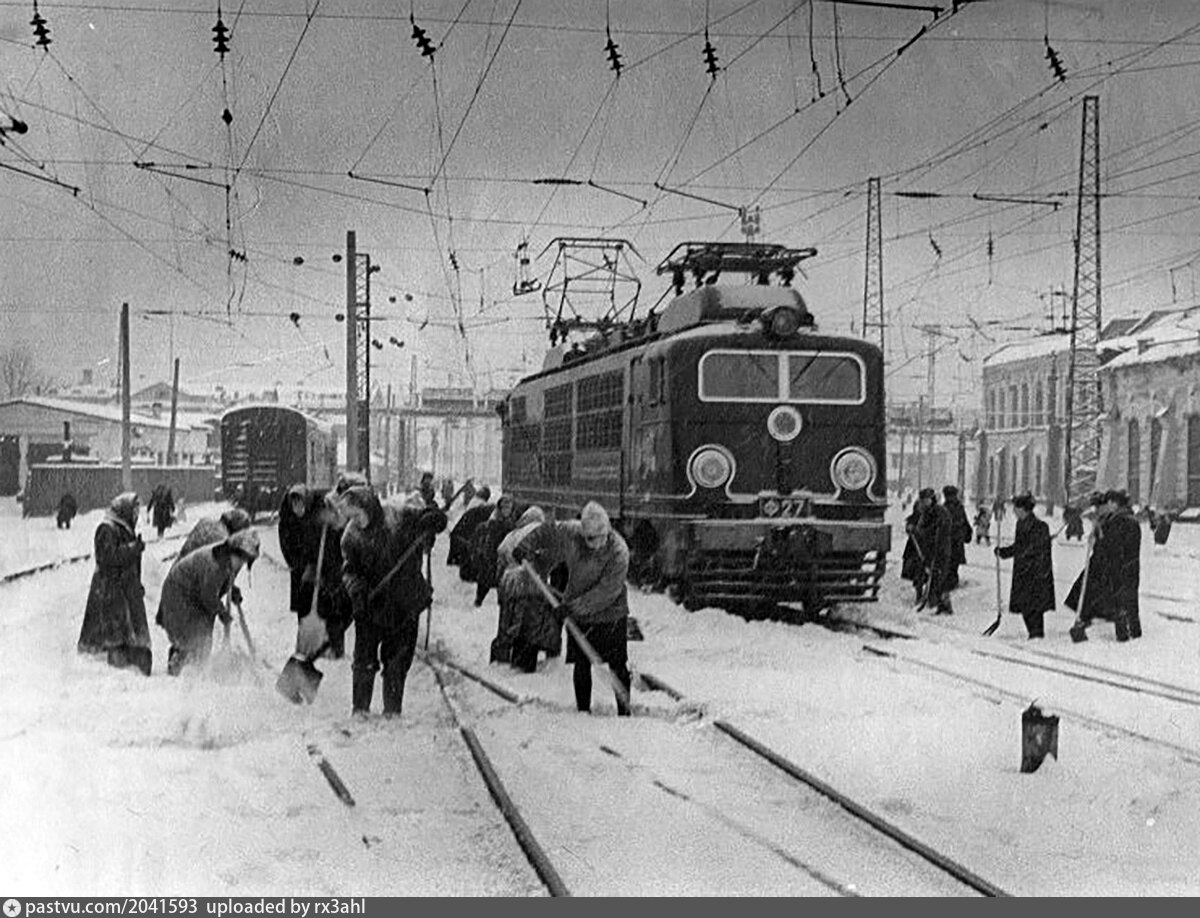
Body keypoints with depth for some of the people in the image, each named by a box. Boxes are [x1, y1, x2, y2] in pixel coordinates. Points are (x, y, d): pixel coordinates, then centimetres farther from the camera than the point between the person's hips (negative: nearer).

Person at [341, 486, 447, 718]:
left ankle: (393, 708, 15)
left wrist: (431, 520, -28)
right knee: (365, 658, 0)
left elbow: (437, 518, -4)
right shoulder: (350, 536, -4)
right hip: (370, 605, 1)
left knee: (398, 658, 5)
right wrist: (355, 588, -25)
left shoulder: (400, 518, -9)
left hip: (404, 604, -1)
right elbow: (349, 569, -5)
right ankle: (360, 706, 12)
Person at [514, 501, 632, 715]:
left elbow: (607, 591, -28)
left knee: (617, 666, 0)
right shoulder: (570, 533, -15)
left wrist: (575, 607, -29)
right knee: (581, 665, 5)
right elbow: (547, 531, 7)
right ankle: (583, 711, 14)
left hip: (610, 613, -3)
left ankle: (624, 712, 11)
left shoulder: (619, 552, -27)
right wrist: (526, 547, 3)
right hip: (578, 613, 3)